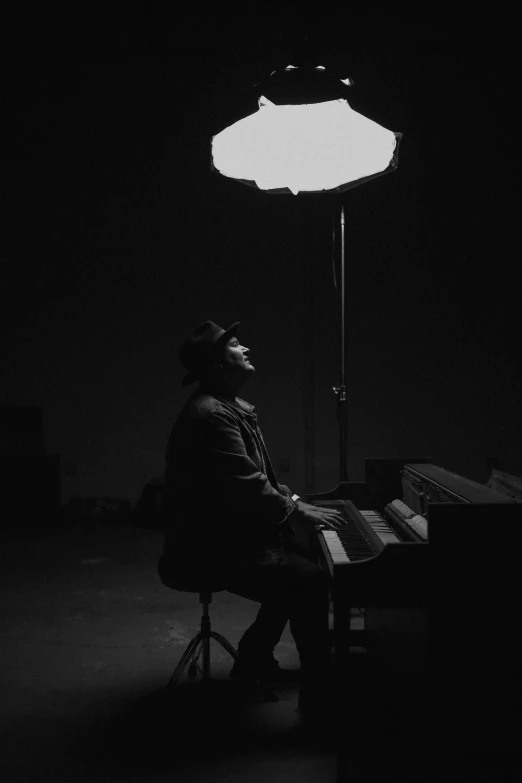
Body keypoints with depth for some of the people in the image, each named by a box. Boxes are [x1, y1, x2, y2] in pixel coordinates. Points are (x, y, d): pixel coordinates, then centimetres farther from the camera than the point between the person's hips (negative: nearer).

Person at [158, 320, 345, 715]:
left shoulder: (231, 409, 14)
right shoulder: (209, 414, -21)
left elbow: (258, 476, 21)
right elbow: (245, 487, -26)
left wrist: (293, 502, 7)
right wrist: (299, 513, -17)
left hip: (235, 533, 11)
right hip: (213, 548, -11)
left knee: (309, 560, 14)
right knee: (311, 581, -19)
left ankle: (254, 656, 23)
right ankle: (319, 692, -7)